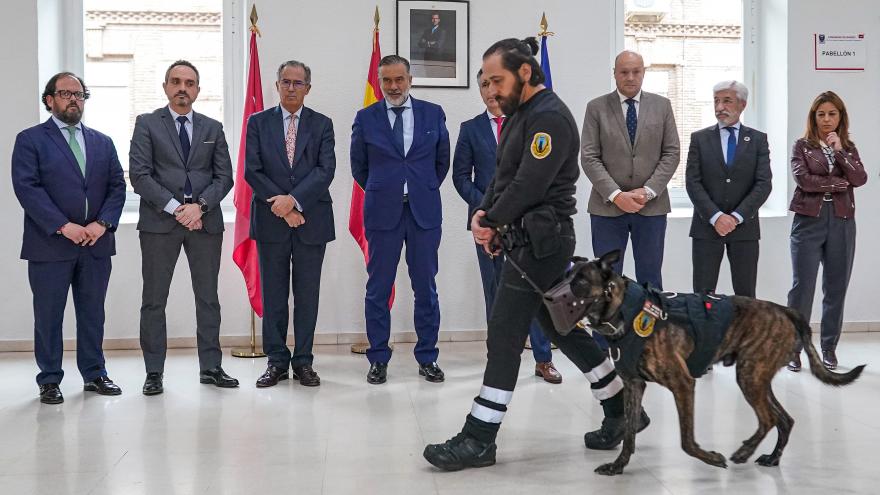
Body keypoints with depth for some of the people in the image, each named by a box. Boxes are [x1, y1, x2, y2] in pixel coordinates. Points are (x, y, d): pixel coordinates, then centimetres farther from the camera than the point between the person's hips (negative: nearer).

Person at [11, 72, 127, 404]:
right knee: (48, 315, 3)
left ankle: (94, 374, 21)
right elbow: (27, 187, -9)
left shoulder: (102, 142, 15)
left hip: (96, 243, 4)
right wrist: (63, 226, -17)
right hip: (49, 245, -4)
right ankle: (49, 381, 14)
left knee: (93, 313, 10)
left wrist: (103, 223, -8)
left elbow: (117, 186, 9)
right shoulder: (30, 140, 1)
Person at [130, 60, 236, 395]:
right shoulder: (147, 124, 5)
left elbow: (224, 176, 7)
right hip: (159, 222, -2)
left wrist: (199, 205, -10)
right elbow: (139, 175, -5)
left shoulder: (213, 128, 13)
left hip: (205, 221, 2)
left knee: (208, 298, 7)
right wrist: (175, 208, -13)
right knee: (154, 300, 2)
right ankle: (154, 372, 9)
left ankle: (211, 367, 15)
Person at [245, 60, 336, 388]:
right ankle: (277, 361, 14)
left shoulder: (322, 125, 6)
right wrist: (281, 205, -11)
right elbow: (252, 171, -1)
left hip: (311, 221, 0)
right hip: (271, 222, 0)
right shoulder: (258, 122, 7)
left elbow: (325, 170, -5)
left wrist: (293, 199, -17)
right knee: (273, 295, 5)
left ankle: (303, 361, 14)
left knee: (307, 295, 5)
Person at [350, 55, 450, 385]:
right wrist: (380, 193, 11)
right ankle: (378, 360, 13)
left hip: (424, 212, 1)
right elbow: (359, 166, 13)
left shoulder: (433, 114, 5)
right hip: (383, 213, 0)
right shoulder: (366, 119, 3)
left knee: (426, 287, 5)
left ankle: (427, 357, 16)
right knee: (378, 289, 3)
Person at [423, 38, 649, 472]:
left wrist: (492, 221, -10)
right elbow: (503, 176, 15)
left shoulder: (549, 117, -15)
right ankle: (621, 410, 28)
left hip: (541, 240, -10)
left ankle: (478, 440, 0)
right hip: (528, 239, 10)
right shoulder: (520, 114, 16)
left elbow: (529, 184, -21)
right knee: (562, 327, 16)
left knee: (504, 335, -7)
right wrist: (484, 213, -2)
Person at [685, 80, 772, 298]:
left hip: (744, 227, 0)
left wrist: (736, 216, -13)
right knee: (703, 294, -1)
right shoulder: (699, 138, 6)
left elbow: (764, 183, -2)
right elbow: (692, 182, -2)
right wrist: (715, 216, -13)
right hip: (706, 227, 0)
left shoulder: (758, 139, 7)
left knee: (745, 295, 3)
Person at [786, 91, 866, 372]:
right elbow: (803, 179, -11)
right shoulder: (802, 146, 4)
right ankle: (794, 347, 2)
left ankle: (829, 347, 16)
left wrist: (839, 151, -13)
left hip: (841, 222, 3)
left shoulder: (849, 148, 13)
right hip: (809, 220, -3)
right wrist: (840, 183, -5)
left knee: (836, 287, 6)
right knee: (802, 286, -5)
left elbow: (860, 179, -4)